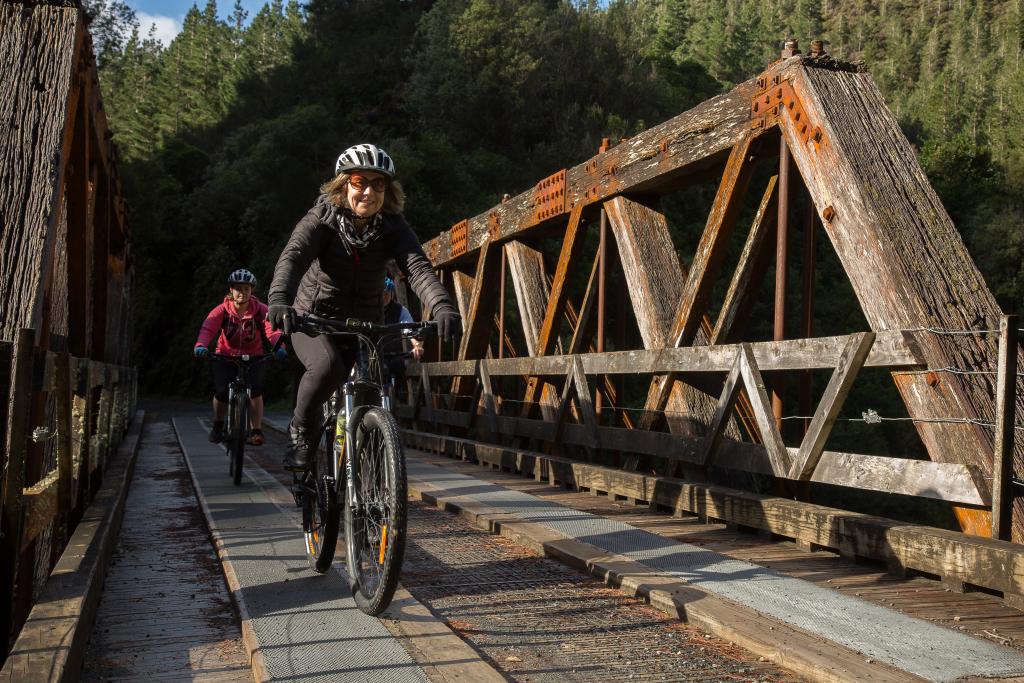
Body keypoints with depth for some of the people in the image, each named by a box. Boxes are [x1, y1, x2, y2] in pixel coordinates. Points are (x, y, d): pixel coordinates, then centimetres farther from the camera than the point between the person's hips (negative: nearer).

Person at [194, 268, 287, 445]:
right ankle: (218, 427, 13)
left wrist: (279, 346, -50)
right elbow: (208, 328, -28)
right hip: (225, 356, 0)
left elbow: (272, 329, -28)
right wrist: (201, 345, -50)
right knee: (221, 392, -16)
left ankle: (256, 431, -10)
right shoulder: (222, 310, -13)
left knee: (255, 389, -22)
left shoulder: (260, 310, -13)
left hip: (253, 357, 0)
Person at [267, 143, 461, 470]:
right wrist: (279, 300, -54)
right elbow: (292, 257, -33)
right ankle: (301, 431, -5)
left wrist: (442, 306, -47)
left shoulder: (393, 227, -11)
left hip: (365, 324, 3)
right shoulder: (322, 220, -16)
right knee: (328, 366, -32)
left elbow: (418, 267, -26)